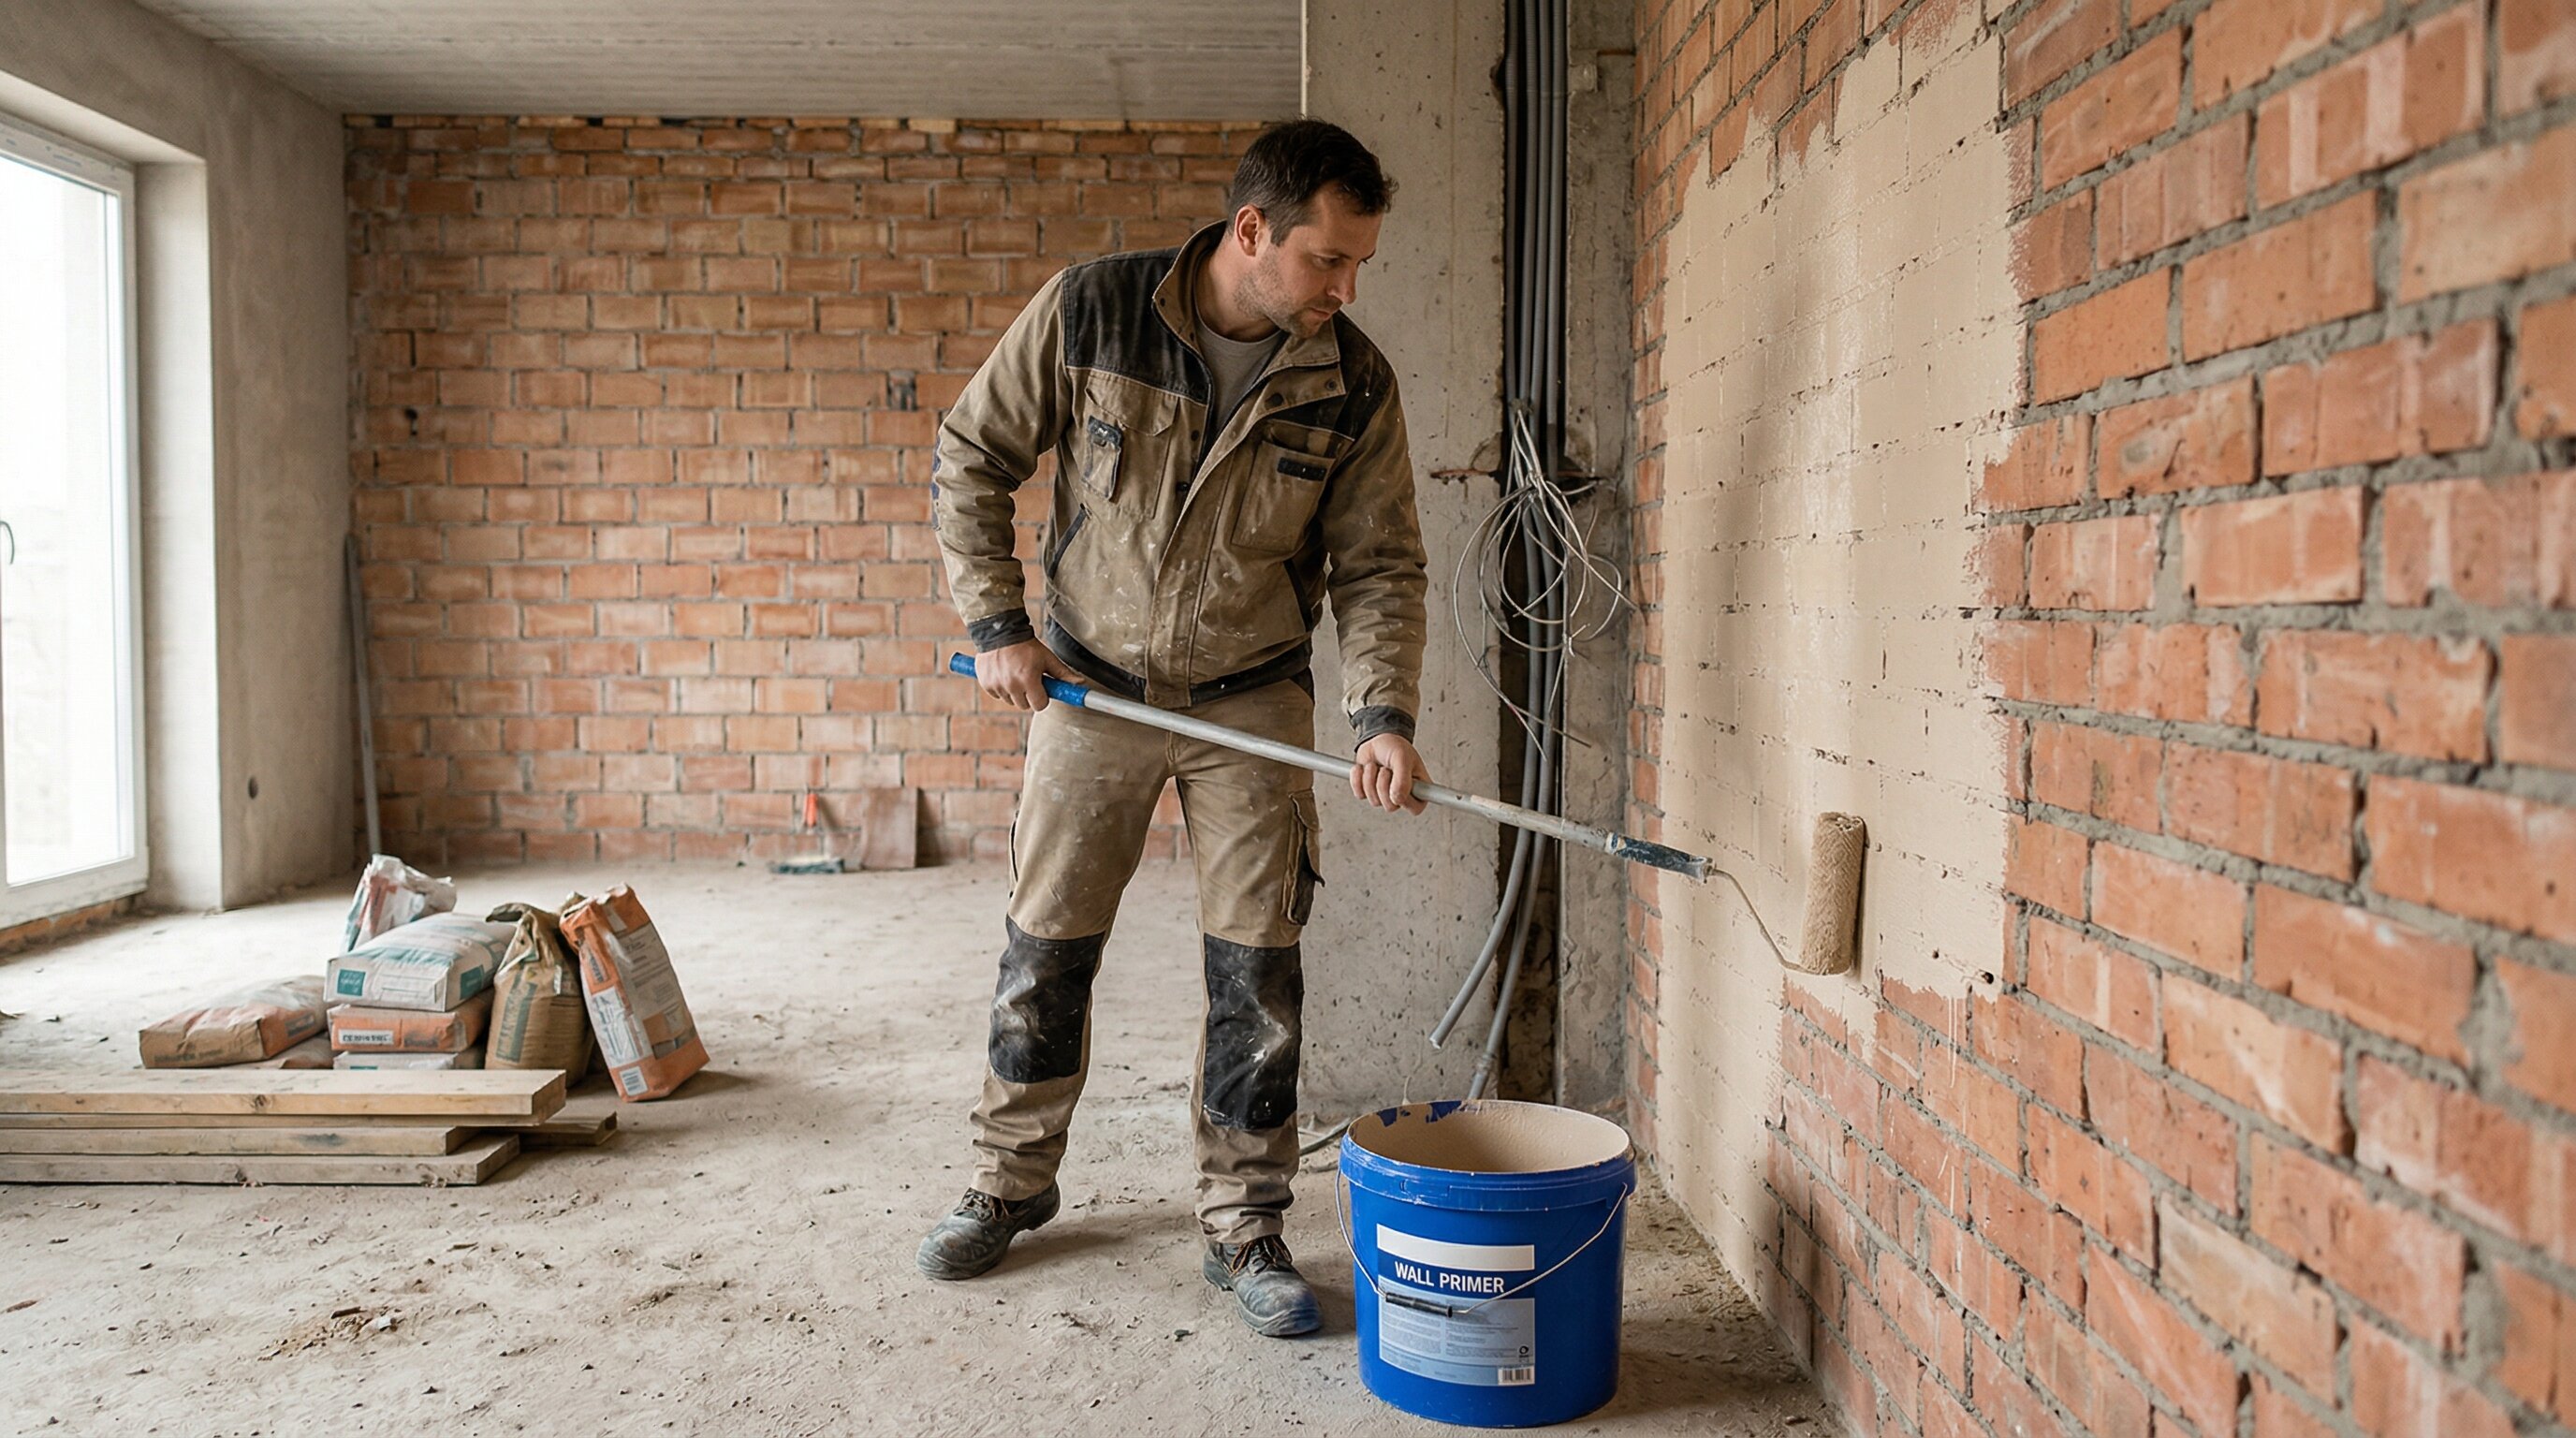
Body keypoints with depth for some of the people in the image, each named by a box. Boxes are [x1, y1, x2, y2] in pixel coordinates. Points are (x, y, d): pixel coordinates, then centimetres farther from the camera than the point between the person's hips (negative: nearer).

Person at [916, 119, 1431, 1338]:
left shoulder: (1352, 382, -9)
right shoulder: (1089, 312, -13)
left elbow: (1378, 566, -4)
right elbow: (969, 458, -3)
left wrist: (1383, 712, -18)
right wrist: (996, 624, -9)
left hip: (1253, 702, 1)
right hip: (1090, 685, 0)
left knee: (1258, 972, 1)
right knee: (1045, 952, 9)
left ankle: (1243, 1229, 18)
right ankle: (1010, 1186, 31)